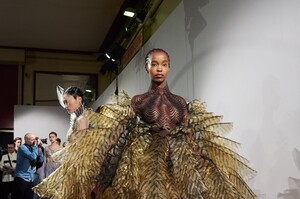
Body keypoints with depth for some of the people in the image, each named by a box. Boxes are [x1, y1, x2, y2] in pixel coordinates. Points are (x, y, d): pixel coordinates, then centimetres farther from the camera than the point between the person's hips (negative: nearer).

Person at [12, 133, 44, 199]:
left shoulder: (32, 148, 11)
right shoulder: (22, 147, -10)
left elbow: (41, 160, 7)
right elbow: (33, 157, -25)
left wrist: (39, 148, -1)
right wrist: (36, 146, -14)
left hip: (30, 179, 7)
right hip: (21, 178, -7)